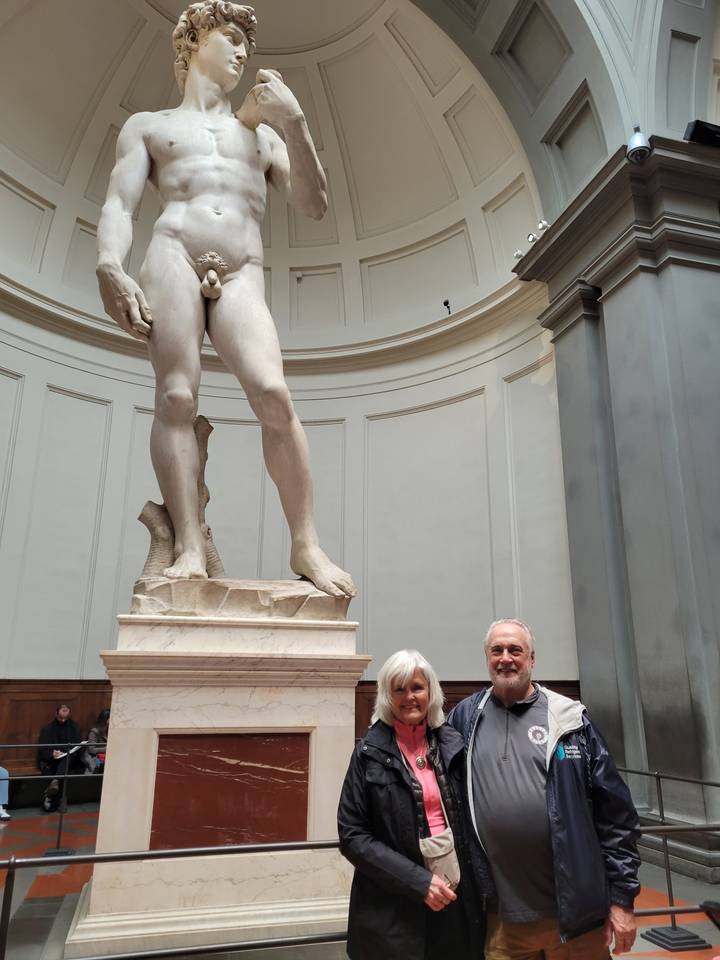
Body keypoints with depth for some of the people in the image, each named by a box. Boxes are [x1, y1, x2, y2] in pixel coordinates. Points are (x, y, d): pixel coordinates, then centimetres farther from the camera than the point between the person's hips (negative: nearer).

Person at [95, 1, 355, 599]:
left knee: (273, 395, -22)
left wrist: (294, 123, 8)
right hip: (172, 257, 0)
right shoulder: (149, 125, 25)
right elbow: (120, 204, 8)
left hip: (242, 277, 1)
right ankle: (190, 547, -19)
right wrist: (110, 267, -12)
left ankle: (306, 545, -20)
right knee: (177, 398, -18)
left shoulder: (262, 133, 31)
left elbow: (314, 206, 18)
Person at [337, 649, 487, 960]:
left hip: (457, 897, 3)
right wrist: (418, 880, -16)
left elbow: (468, 818, 12)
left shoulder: (452, 743, 0)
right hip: (394, 909, -3)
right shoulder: (370, 752, -9)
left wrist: (471, 875, 0)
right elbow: (353, 836, -10)